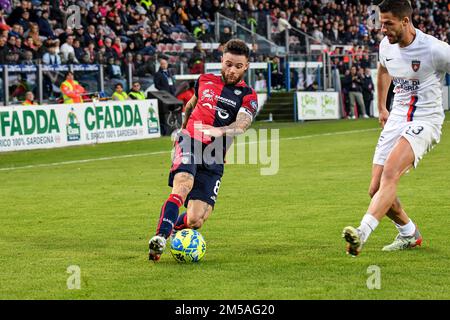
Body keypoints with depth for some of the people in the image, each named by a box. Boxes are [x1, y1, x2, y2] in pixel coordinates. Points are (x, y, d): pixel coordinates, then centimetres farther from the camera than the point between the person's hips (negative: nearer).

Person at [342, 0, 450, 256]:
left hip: (424, 121, -7)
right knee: (376, 190, 2)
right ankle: (409, 234, 26)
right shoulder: (386, 45, 4)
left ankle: (362, 234, -40)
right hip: (397, 119, 7)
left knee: (390, 173, -30)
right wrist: (382, 108, 31)